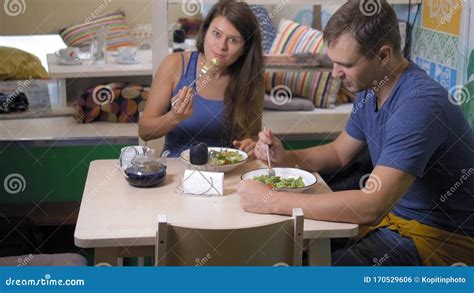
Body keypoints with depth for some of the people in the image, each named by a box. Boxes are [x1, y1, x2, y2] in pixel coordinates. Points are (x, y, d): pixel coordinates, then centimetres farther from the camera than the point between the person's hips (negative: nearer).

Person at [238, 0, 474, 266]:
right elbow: (338, 153, 15)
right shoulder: (370, 90, 1)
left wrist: (272, 201, -33)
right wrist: (285, 158, -4)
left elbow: (371, 207, -37)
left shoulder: (419, 103, -29)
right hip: (392, 212, 9)